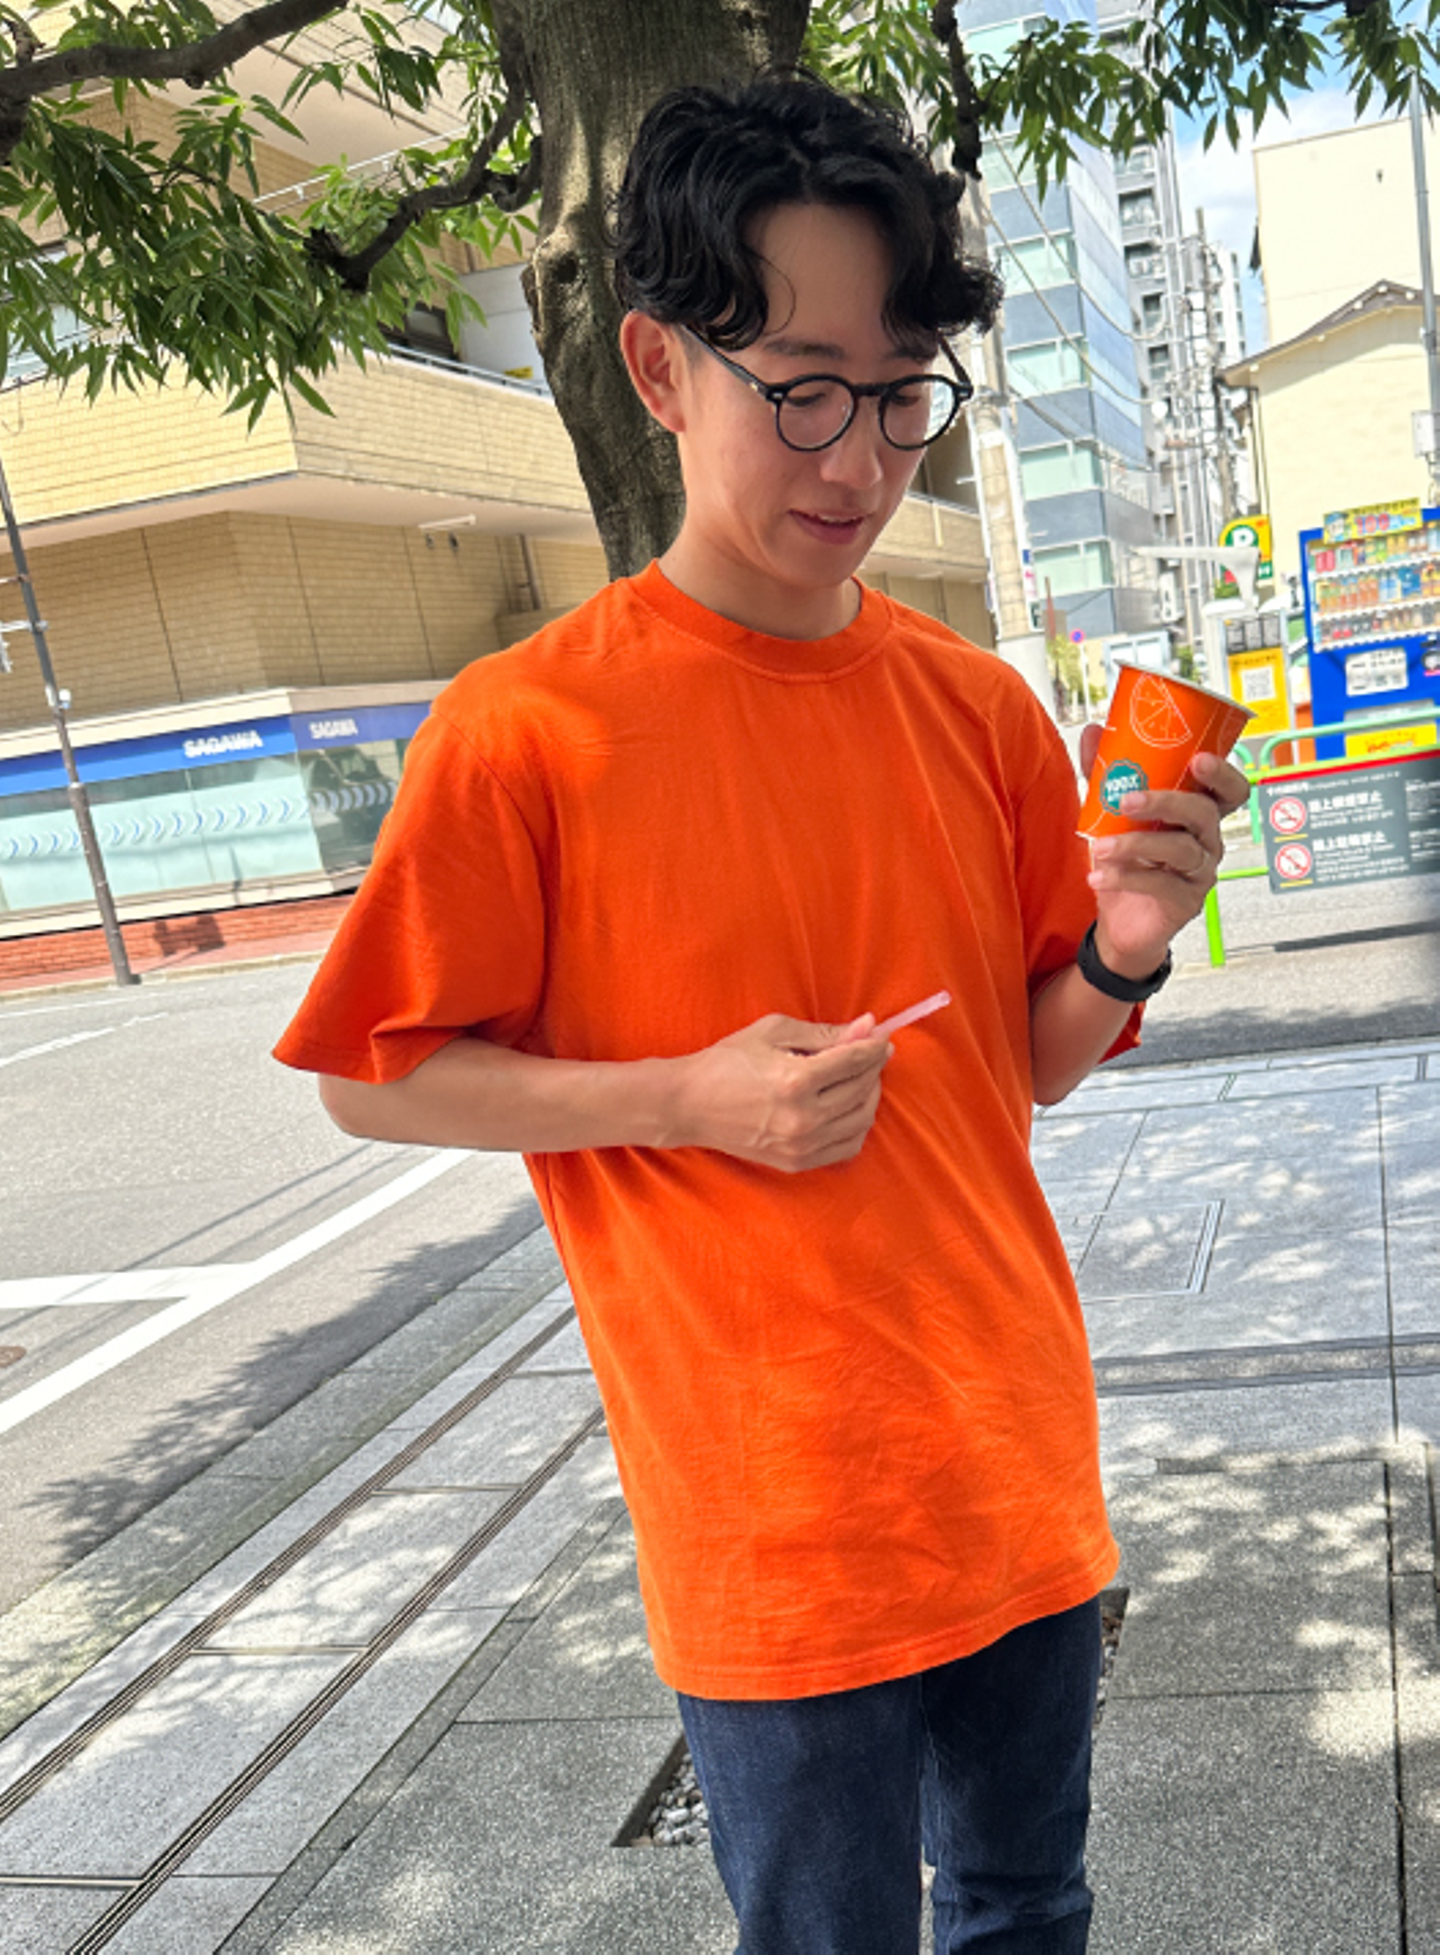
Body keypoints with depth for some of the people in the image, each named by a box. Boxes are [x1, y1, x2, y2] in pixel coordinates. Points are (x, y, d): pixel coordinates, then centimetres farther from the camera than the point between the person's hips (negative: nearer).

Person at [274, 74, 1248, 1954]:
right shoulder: (531, 727, -14)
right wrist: (687, 1099, -19)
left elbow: (1023, 1067, 9)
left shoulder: (981, 709, 1)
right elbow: (376, 1076, -6)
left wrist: (1120, 955, -12)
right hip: (778, 1526, -5)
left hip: (1022, 1466, 5)